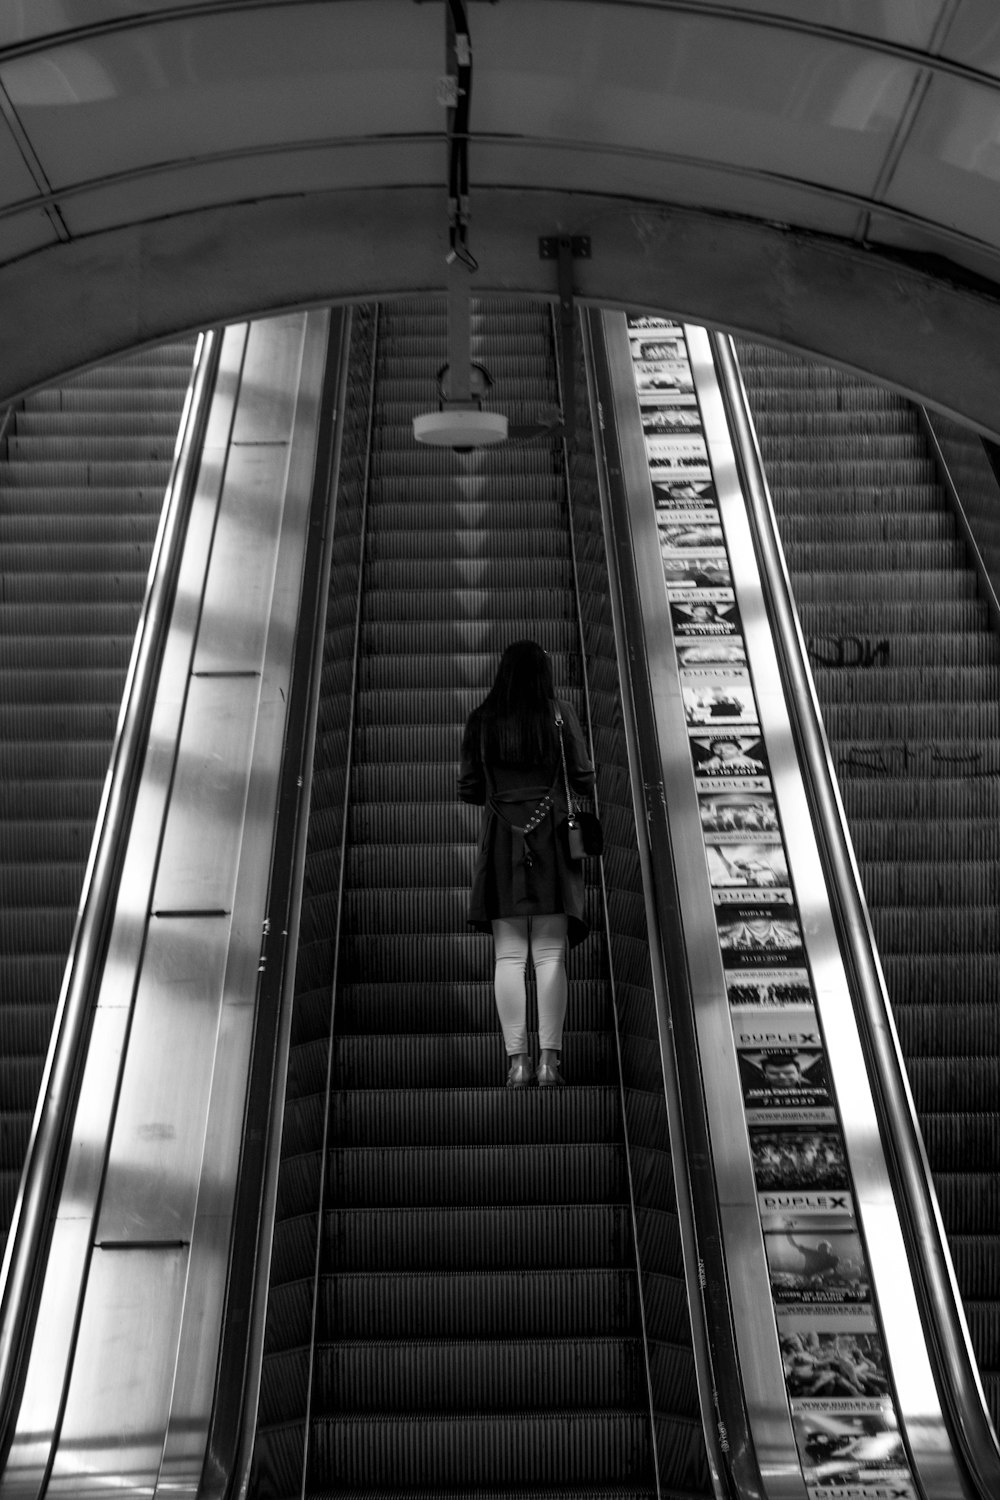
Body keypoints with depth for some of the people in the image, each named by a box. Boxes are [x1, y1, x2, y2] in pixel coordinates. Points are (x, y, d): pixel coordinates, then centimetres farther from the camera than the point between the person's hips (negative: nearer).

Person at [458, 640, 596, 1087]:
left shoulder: (481, 719, 3)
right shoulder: (560, 714, 0)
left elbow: (468, 790, 4)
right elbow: (583, 779, 0)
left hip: (501, 841, 1)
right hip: (551, 837, 0)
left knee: (509, 956, 4)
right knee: (551, 955, 3)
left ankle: (517, 1061, 4)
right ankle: (549, 1059, 3)